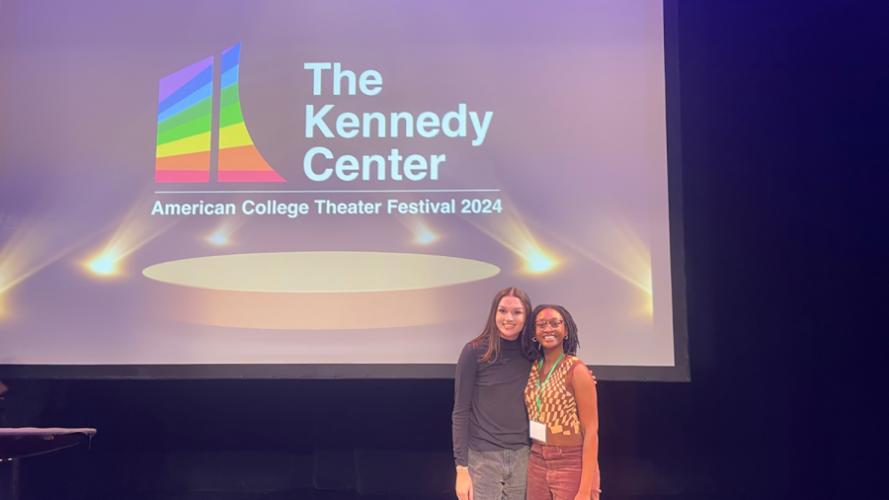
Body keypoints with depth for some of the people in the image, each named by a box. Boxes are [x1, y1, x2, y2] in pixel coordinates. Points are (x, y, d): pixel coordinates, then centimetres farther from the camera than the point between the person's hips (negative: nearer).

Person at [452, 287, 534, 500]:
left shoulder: (531, 355, 4)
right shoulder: (475, 352, -8)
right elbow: (460, 412, -7)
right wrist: (461, 467, -11)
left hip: (522, 457, 4)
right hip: (482, 457, -3)